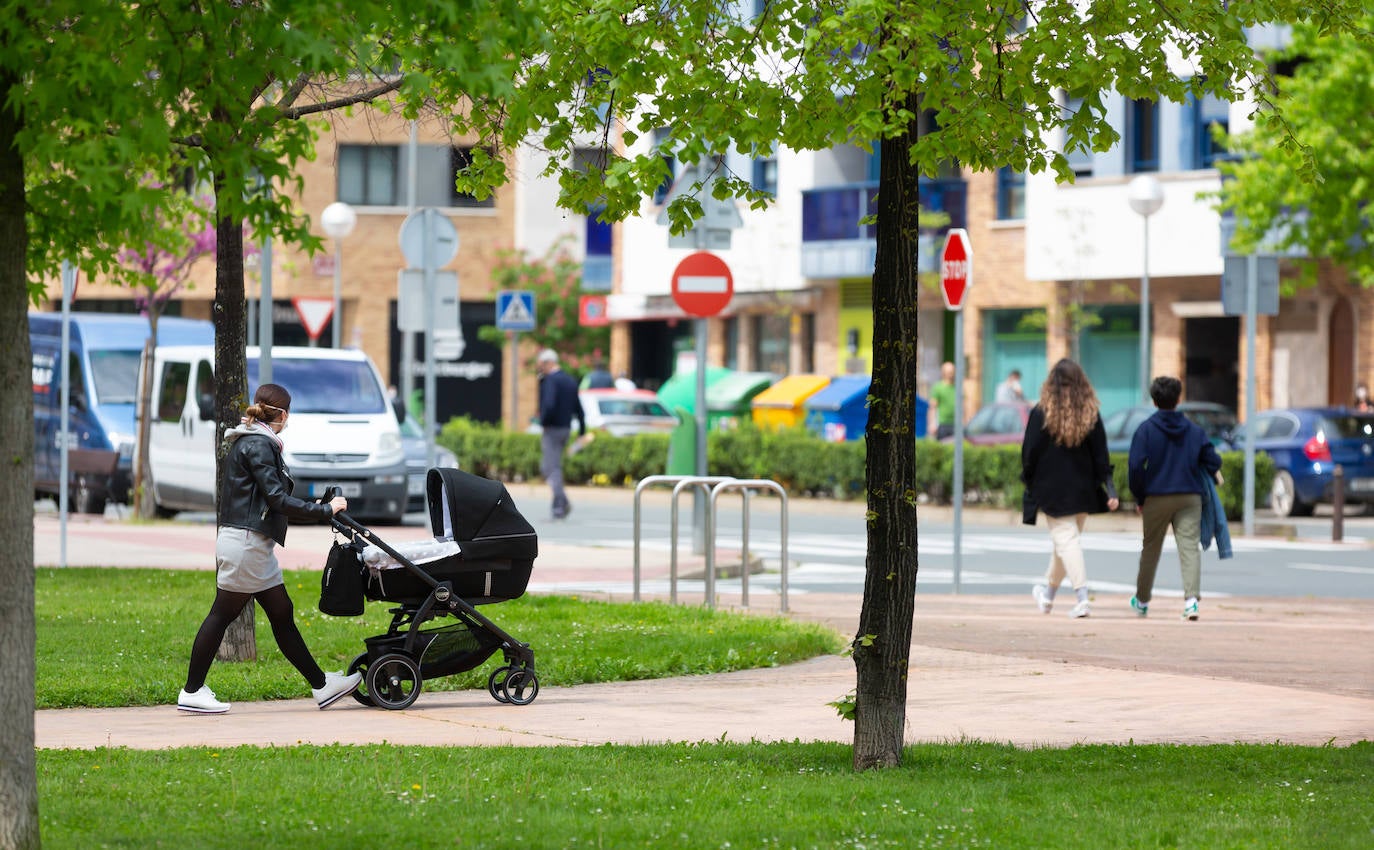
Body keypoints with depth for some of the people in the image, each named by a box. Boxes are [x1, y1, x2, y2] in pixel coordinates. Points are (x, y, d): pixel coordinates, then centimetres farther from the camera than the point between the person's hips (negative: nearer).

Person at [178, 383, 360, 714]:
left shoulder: (257, 443, 17)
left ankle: (321, 685, 11)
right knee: (222, 614, -4)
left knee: (282, 615, 10)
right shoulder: (258, 445, -13)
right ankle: (192, 692, 1)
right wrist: (324, 510, -15)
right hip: (245, 541, -10)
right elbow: (277, 499, -18)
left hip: (255, 546, 10)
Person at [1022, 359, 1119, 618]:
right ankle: (1049, 591, 34)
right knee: (1068, 538, 17)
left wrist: (1028, 482, 6)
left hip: (1052, 488, -4)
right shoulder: (1091, 414, -1)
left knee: (1066, 539, -4)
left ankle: (1082, 597, -17)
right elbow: (1100, 454, 0)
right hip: (1083, 488, 4)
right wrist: (1109, 489, 2)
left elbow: (1030, 452, -7)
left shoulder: (1041, 413, -10)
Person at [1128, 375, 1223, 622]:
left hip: (1156, 498, -1)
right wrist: (1206, 480, 21)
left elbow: (1135, 465, -12)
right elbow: (1213, 462, 2)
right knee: (1190, 547, -5)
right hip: (1190, 498, 1)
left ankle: (1142, 600, 30)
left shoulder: (1146, 429, -5)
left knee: (1150, 549, 14)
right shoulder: (1195, 430, 4)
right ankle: (1191, 598, -24)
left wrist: (1139, 498, -2)